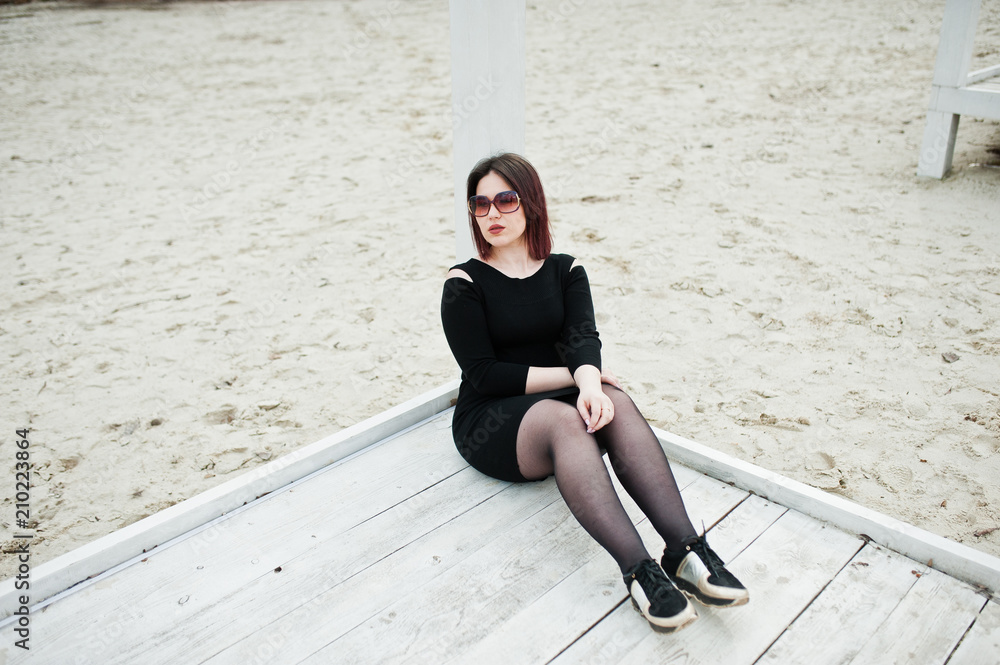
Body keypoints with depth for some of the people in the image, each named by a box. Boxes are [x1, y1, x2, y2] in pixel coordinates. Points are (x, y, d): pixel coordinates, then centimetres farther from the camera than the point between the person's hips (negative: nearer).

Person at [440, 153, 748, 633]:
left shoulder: (565, 271, 10)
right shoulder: (465, 283, -1)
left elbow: (583, 336, -8)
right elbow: (484, 374, -10)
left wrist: (590, 381, -31)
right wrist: (575, 377, -14)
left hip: (561, 406, 3)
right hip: (488, 423, -3)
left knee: (615, 402, -30)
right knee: (561, 417, -36)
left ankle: (685, 551, -42)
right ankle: (638, 570, -50)